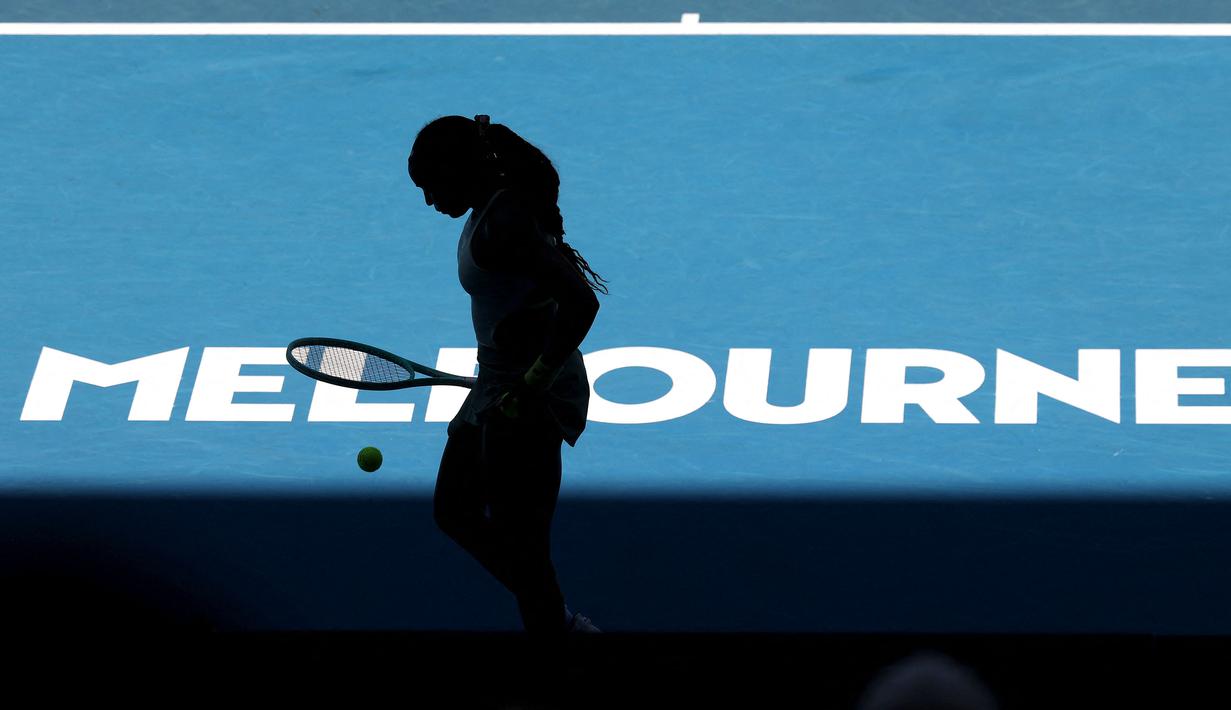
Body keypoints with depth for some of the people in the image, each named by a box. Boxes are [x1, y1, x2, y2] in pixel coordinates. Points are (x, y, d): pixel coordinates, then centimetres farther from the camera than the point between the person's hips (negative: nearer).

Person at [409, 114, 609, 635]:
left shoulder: (502, 224, -24)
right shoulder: (491, 208, 7)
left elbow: (581, 303, -32)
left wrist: (533, 385, -27)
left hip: (530, 404, -11)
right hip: (497, 388, 11)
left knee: (521, 549, -3)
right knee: (454, 512, 21)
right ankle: (558, 620, 27)